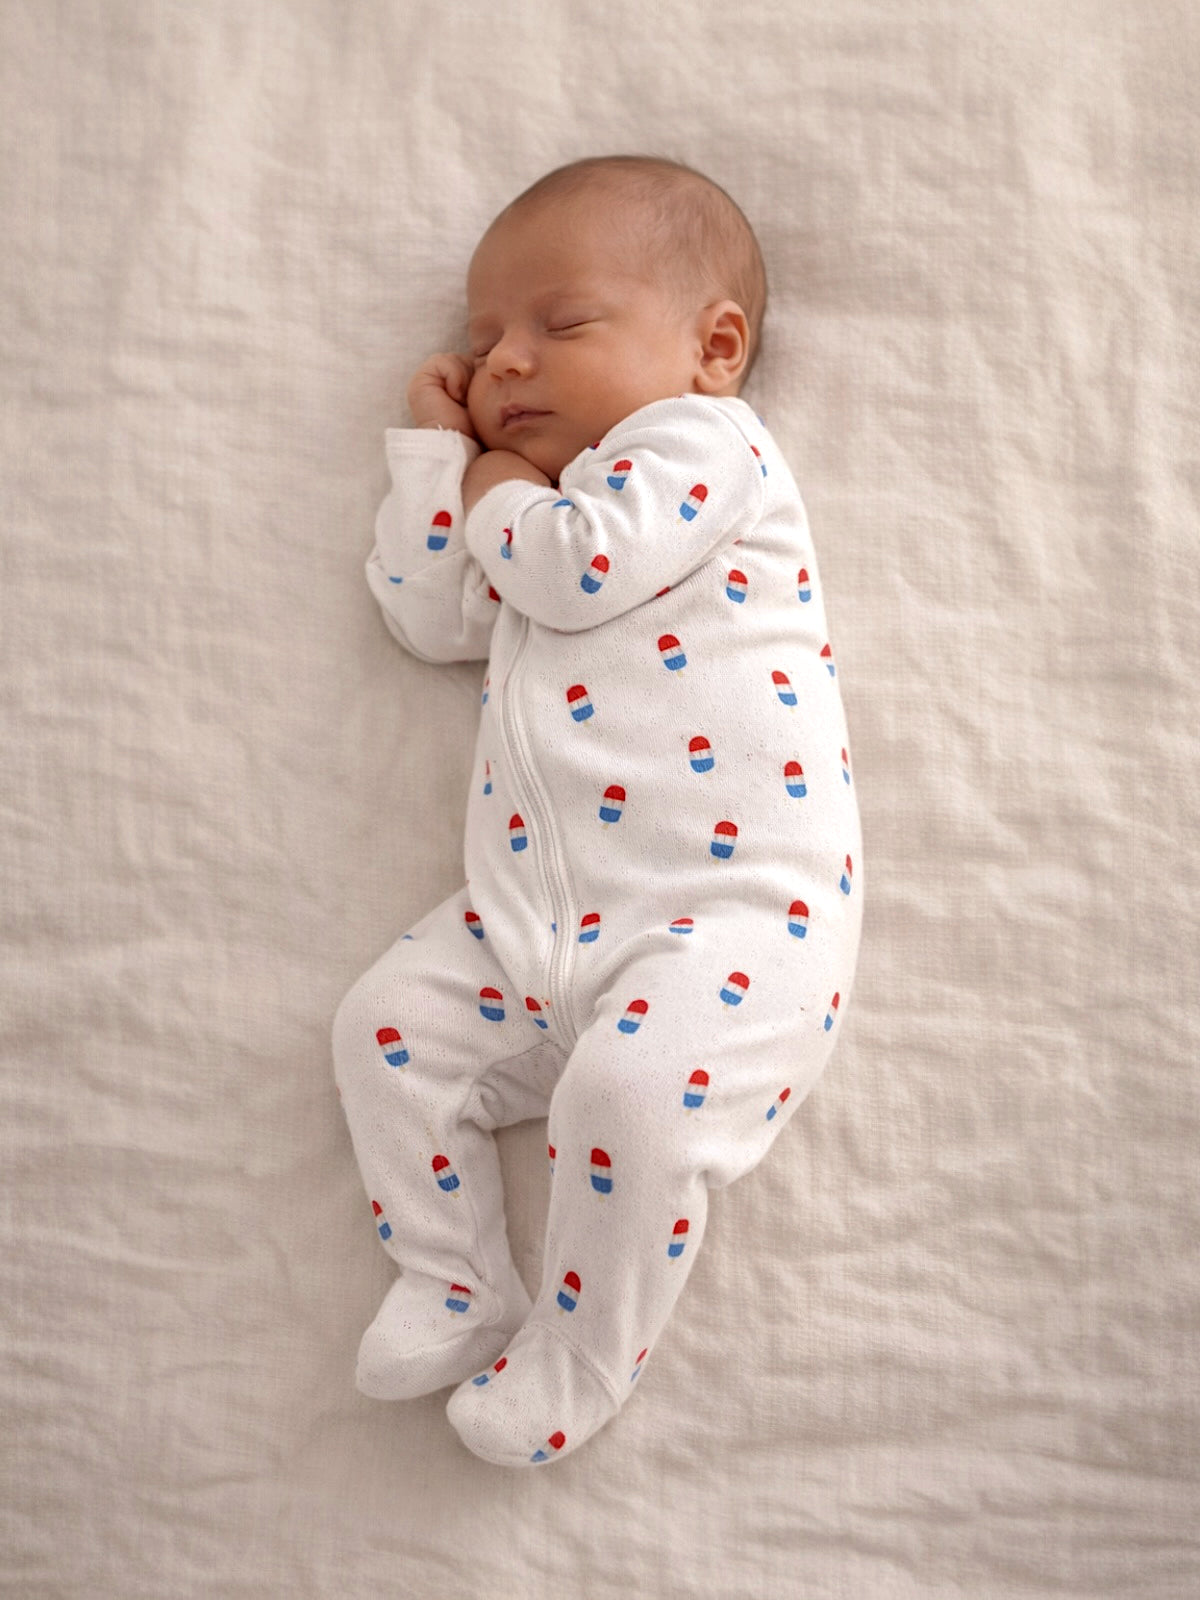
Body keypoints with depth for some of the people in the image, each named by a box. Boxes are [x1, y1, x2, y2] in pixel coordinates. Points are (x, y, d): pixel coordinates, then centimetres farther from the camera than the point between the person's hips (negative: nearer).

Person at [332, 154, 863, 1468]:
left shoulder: (703, 440, 1)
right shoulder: (535, 509, 26)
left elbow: (583, 564, -14)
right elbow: (431, 615, 24)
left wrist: (495, 485, 6)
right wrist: (434, 448, 22)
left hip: (733, 907, -8)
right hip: (532, 918, 8)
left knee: (634, 1086, -27)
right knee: (385, 1023, 1)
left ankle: (574, 1366, -2)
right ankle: (457, 1289, 15)